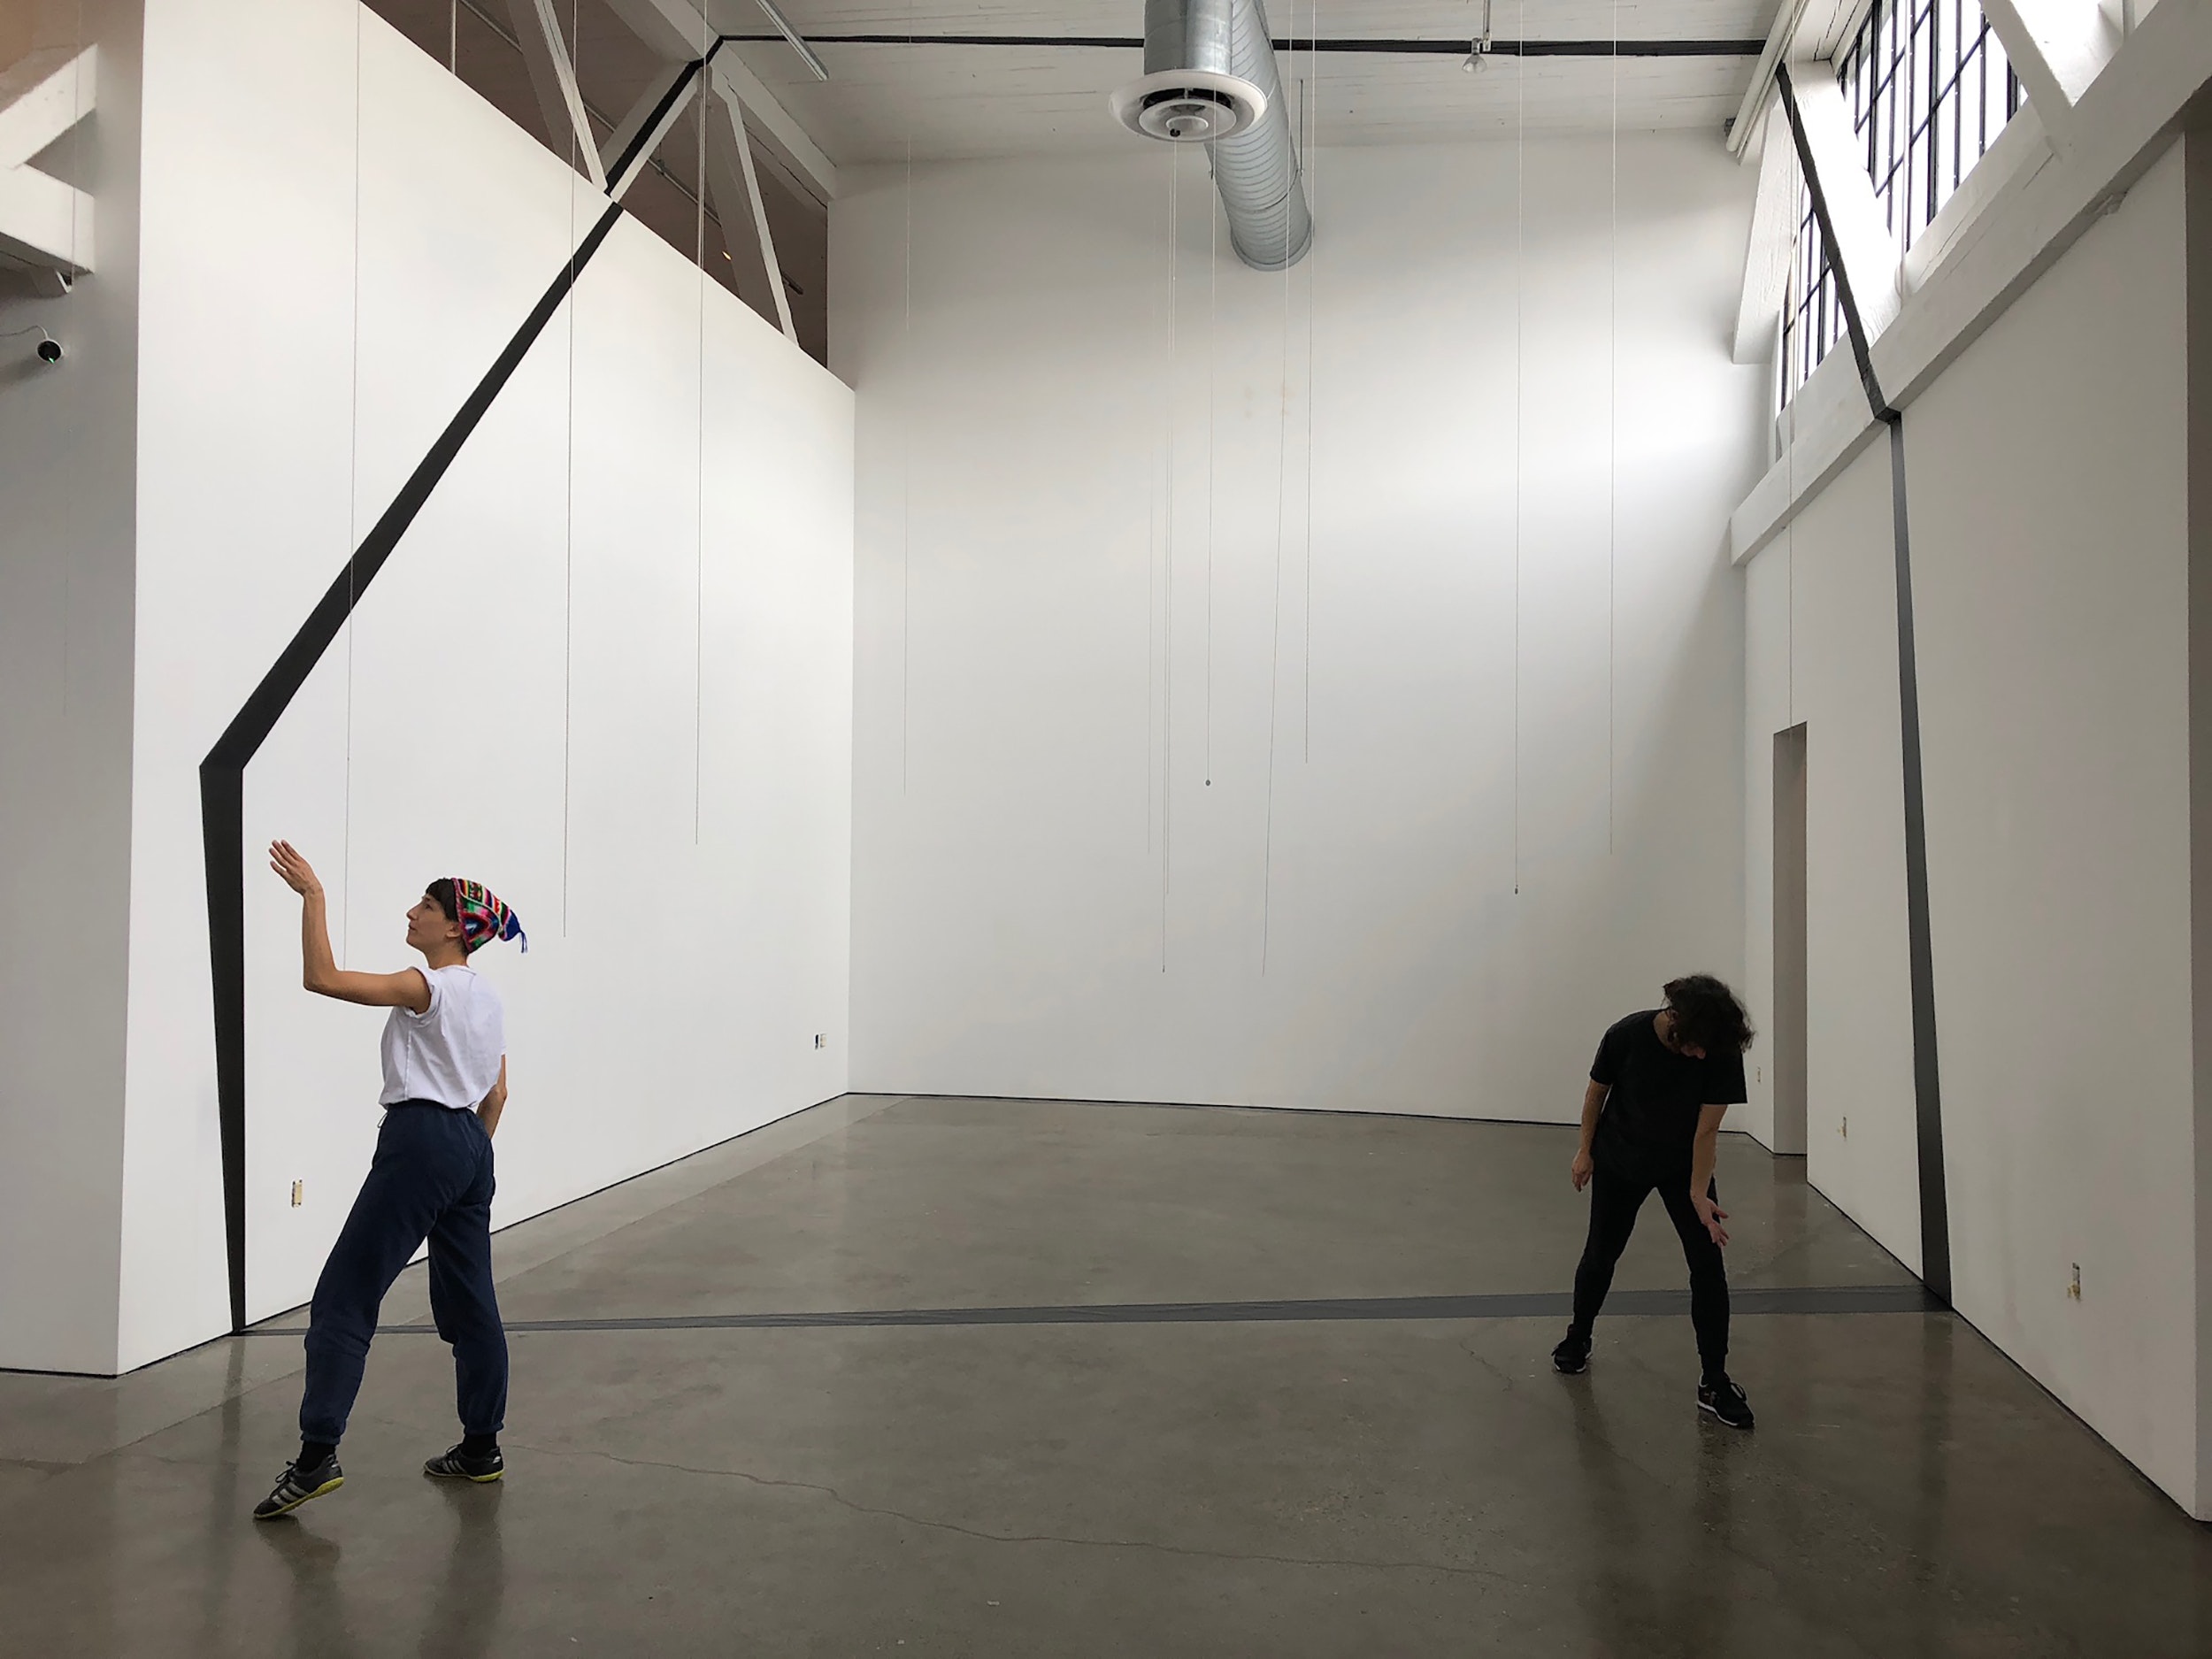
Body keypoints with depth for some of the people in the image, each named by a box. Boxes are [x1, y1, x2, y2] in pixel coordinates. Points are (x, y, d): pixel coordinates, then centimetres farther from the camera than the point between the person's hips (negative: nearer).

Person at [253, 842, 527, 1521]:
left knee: (345, 1297, -4)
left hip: (420, 1143, -9)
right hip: (470, 1144, 9)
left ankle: (317, 1456, -7)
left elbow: (322, 978, -20)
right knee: (469, 1300, 14)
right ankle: (482, 1446, 21)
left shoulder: (428, 987, -12)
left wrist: (312, 894, -16)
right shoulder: (488, 998, 14)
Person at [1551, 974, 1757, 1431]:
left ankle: (1714, 1382, 1)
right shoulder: (1627, 1036, -27)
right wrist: (1585, 1150, 0)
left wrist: (1698, 1192, -24)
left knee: (1708, 1264, -8)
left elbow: (1707, 1129, -20)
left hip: (1685, 1166, 0)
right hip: (1619, 1162, 0)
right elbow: (1597, 1090, -8)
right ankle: (1577, 1339, 37)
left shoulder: (1724, 1053, -26)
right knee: (1600, 1256, 11)